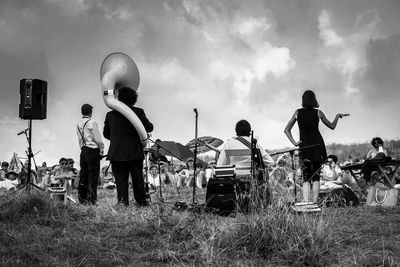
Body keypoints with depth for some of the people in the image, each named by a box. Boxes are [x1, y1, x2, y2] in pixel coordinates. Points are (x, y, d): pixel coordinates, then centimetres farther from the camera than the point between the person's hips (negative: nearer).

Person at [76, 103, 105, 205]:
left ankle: (82, 198, 13)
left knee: (83, 174, 10)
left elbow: (80, 139, 14)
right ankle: (91, 199, -7)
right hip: (93, 150, -7)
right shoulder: (92, 122, -10)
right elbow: (97, 139, -10)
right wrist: (101, 149, 2)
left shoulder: (79, 124, 10)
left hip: (83, 150, 7)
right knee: (93, 174, -5)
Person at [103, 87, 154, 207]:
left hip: (116, 153, 1)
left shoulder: (111, 114, 3)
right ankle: (141, 201, 18)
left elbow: (105, 133, 11)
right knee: (137, 179, 11)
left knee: (120, 179, 4)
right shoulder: (138, 112, -6)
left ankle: (122, 201, -2)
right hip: (134, 152, -1)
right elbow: (149, 128, -4)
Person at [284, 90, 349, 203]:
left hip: (304, 147, 1)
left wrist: (294, 142, 4)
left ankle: (305, 203, -11)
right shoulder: (318, 112, 1)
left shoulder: (298, 113, 5)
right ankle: (314, 204, -5)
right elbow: (332, 126, 12)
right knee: (316, 177, 2)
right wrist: (338, 116, 27)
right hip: (317, 145, -1)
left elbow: (287, 130, 6)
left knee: (306, 178, 4)